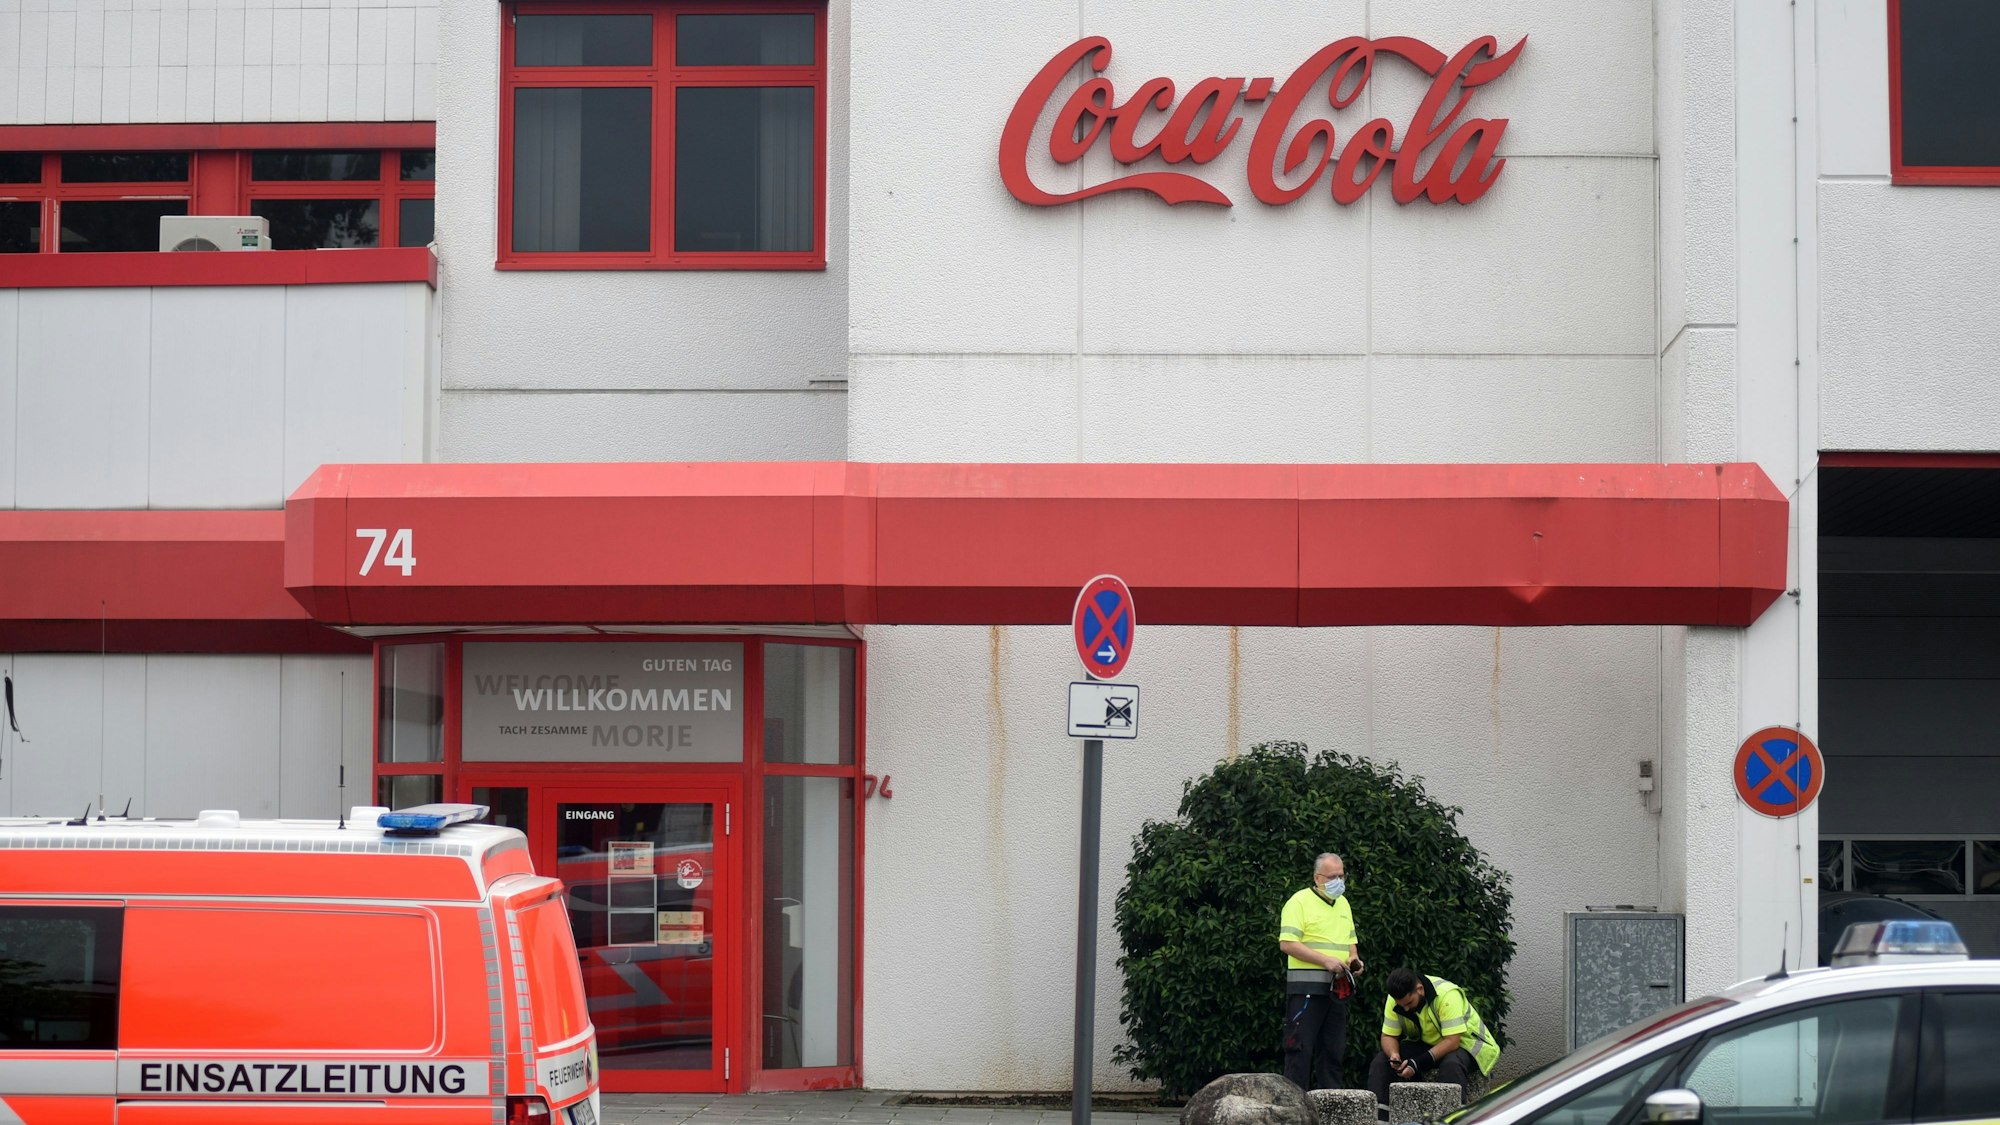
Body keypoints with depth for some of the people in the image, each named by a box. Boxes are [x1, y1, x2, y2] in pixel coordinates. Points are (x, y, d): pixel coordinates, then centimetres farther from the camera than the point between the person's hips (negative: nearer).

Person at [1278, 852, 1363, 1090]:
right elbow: (1287, 943, -14)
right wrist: (1326, 960, -18)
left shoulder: (1343, 904, 20)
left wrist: (1354, 959, 6)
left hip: (1337, 988, 7)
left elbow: (1351, 940, 29)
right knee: (1301, 1047, -8)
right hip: (1306, 988, -7)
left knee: (1333, 1049, 8)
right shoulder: (1299, 902, -5)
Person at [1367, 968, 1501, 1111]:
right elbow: (1388, 1036, -5)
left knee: (1451, 1065, -39)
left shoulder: (1447, 996, -30)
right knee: (1380, 1060, -15)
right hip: (1424, 1044, 6)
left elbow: (1452, 1041, -32)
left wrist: (1418, 1063, -38)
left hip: (1462, 1043, -6)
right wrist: (1393, 1055, -28)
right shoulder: (1394, 1000, -12)